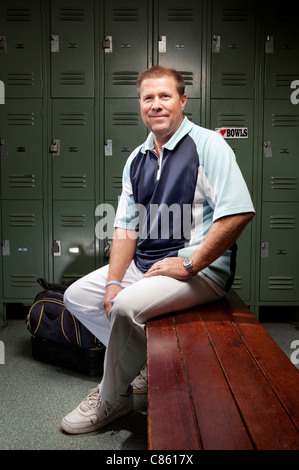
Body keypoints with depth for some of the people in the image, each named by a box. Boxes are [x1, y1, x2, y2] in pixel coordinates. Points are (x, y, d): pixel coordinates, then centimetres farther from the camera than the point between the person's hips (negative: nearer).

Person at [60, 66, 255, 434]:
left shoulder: (208, 145, -9)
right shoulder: (136, 160, 12)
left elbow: (238, 213, -20)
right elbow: (127, 225, 9)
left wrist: (189, 265, -20)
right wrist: (114, 281, -3)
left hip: (201, 269, -8)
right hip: (144, 264, 8)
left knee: (127, 306, -28)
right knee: (77, 296, 5)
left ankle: (111, 398, -2)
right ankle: (145, 359, 7)